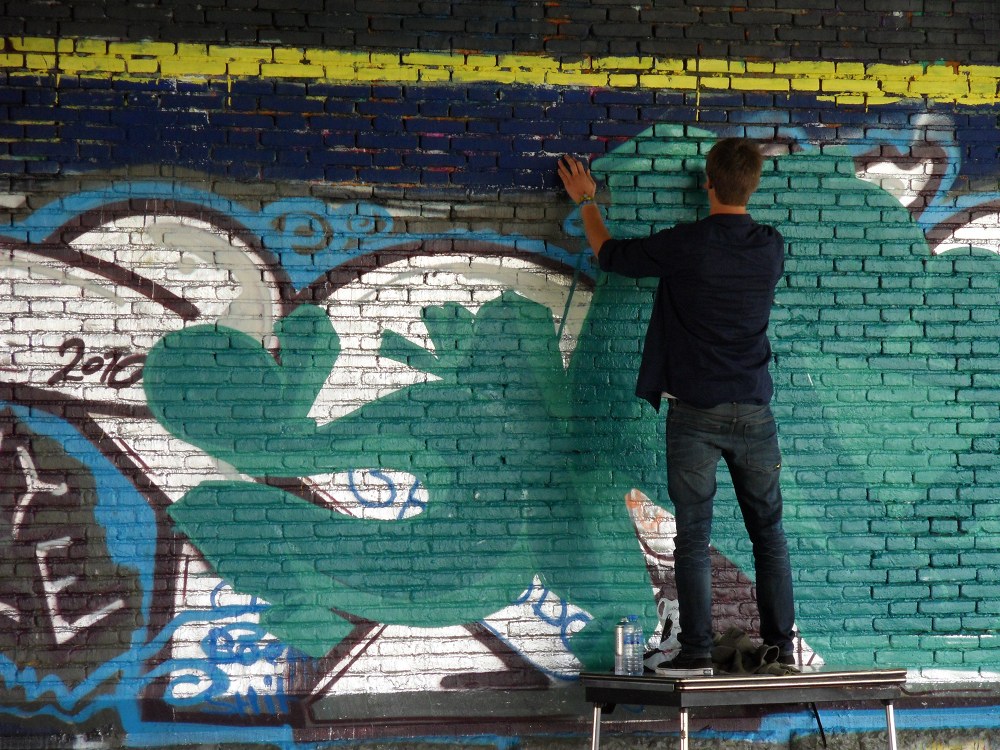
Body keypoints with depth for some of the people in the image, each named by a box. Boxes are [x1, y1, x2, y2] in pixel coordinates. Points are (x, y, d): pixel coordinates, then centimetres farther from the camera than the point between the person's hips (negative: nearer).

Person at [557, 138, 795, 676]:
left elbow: (609, 255, 4)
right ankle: (781, 645, 13)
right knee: (768, 531, 11)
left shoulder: (685, 246, -12)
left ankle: (697, 651, 0)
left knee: (693, 537, 1)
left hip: (695, 411, -3)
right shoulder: (771, 248, 0)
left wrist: (587, 202, 21)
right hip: (754, 410, 3)